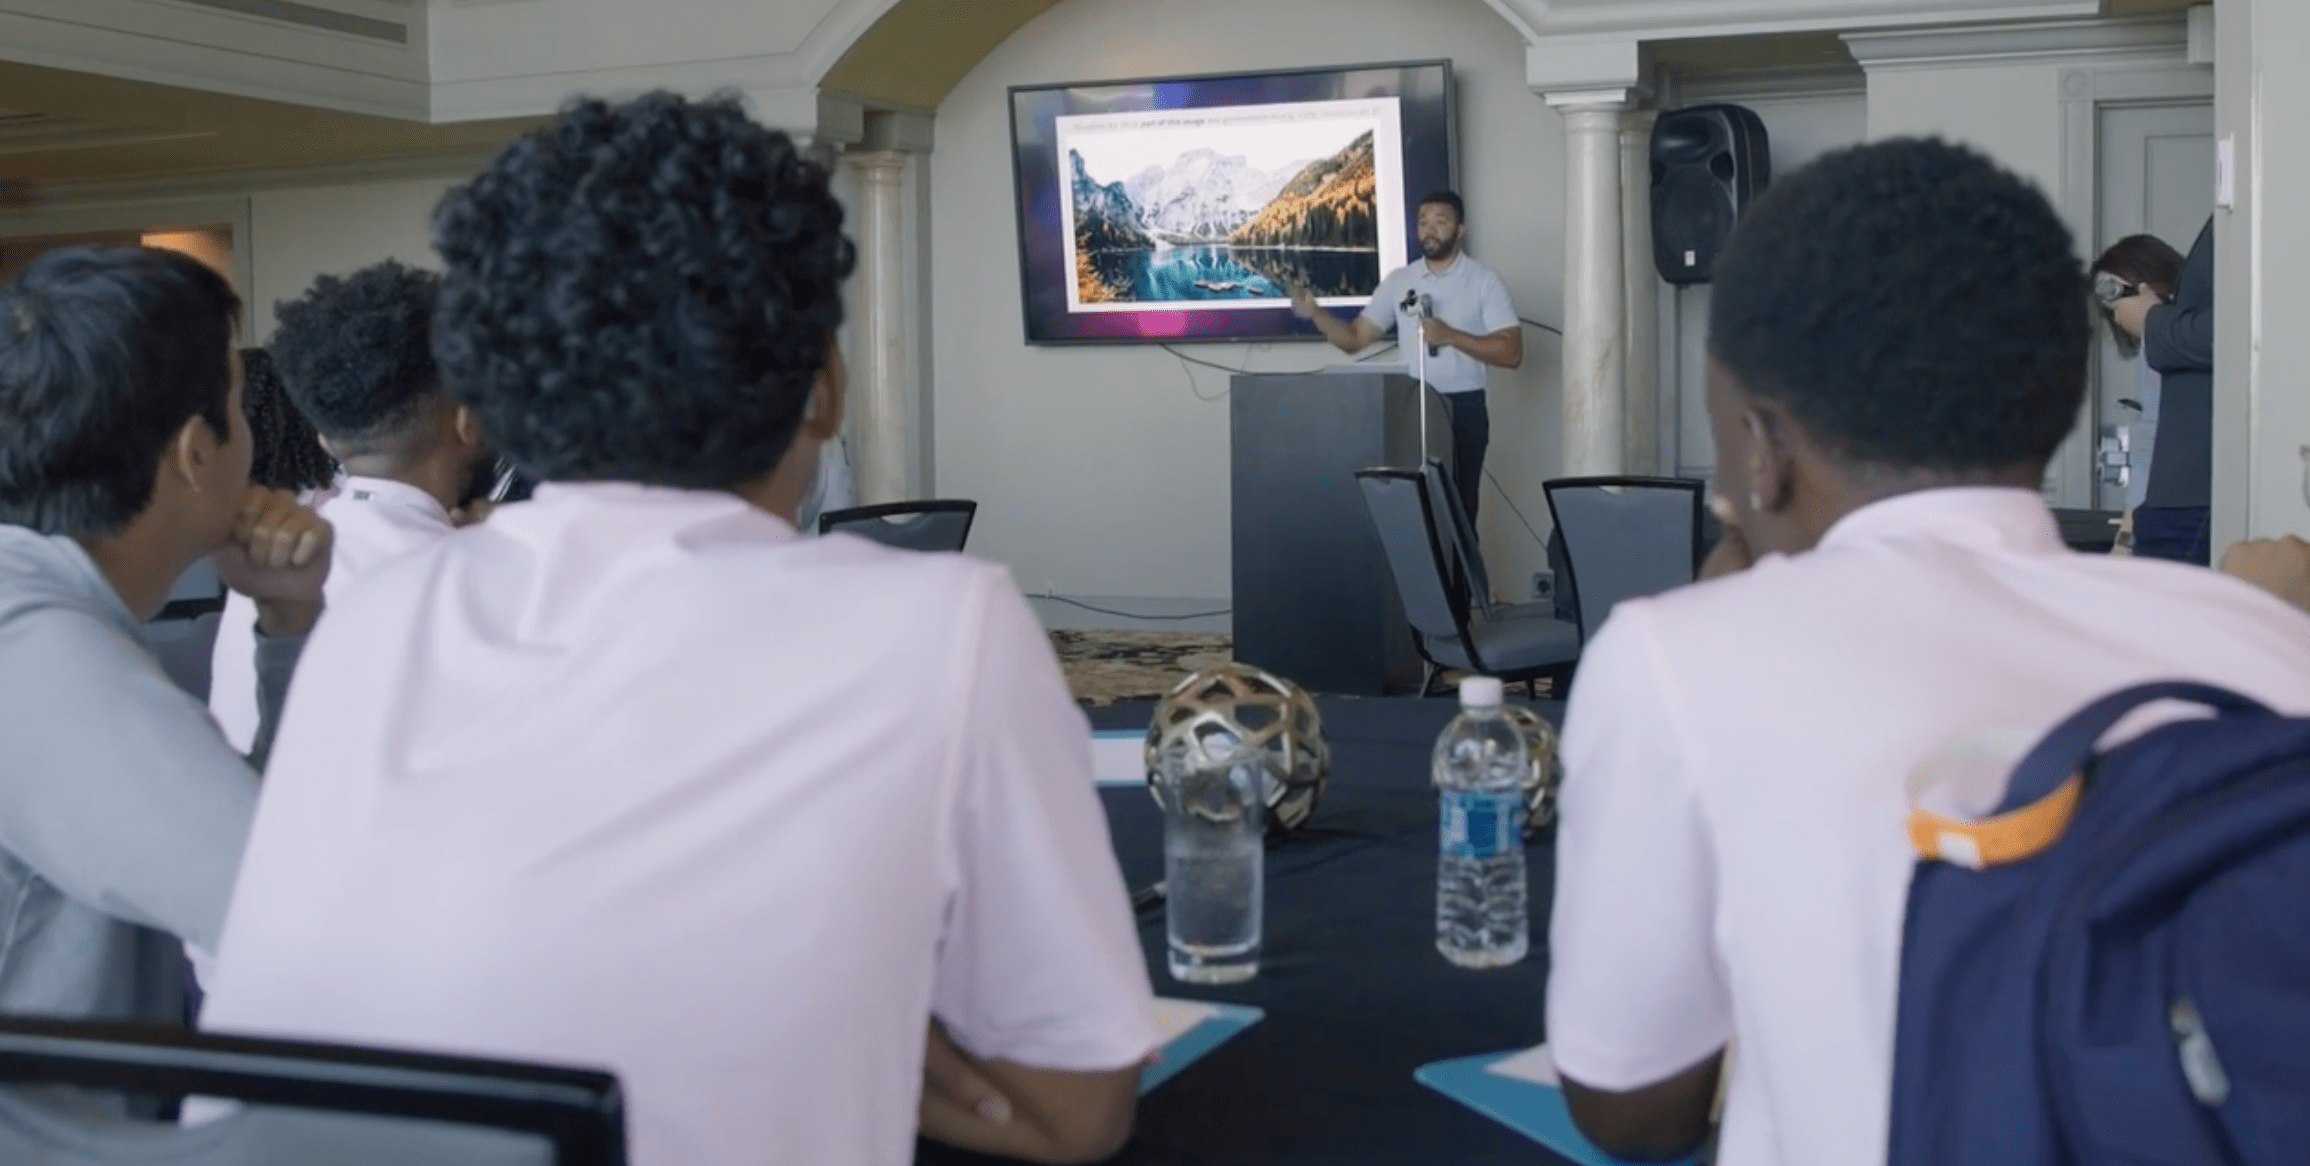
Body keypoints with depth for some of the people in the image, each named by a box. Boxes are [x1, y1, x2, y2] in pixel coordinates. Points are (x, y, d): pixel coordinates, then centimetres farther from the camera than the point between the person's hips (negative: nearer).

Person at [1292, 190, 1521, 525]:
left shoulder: (1484, 280, -1)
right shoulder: (1398, 281, 10)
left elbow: (1511, 353, -8)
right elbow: (1355, 338, 10)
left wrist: (1450, 336, -18)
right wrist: (1315, 314, -7)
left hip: (1463, 408, -3)